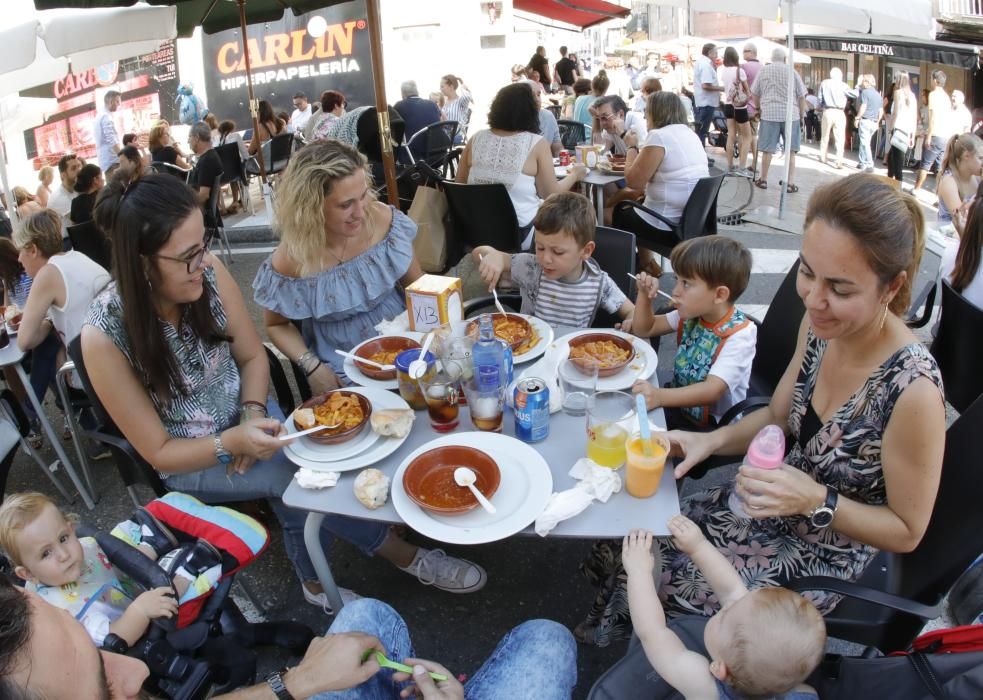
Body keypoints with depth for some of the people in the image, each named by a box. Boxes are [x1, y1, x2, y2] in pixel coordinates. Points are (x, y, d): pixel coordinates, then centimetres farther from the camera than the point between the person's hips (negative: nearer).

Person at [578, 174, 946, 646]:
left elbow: (906, 532, -17)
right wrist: (712, 441, -13)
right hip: (773, 511, 6)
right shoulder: (820, 325, -13)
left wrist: (817, 500, -31)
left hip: (822, 557, -5)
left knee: (655, 584, -8)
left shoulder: (913, 391, -32)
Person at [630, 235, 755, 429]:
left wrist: (660, 396, -48)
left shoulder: (739, 335, -22)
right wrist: (644, 295, -7)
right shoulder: (692, 313, -2)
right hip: (677, 405, 6)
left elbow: (712, 391, -33)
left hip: (712, 427, -6)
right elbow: (644, 330, 10)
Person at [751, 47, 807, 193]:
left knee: (767, 149, 7)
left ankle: (763, 179, 15)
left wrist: (759, 108, 26)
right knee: (790, 150, 6)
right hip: (790, 114, 0)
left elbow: (754, 94, 10)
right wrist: (801, 114, 15)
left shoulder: (763, 71, 5)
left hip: (769, 113, 0)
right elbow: (801, 96, 5)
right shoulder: (791, 71, 4)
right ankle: (790, 183, 5)